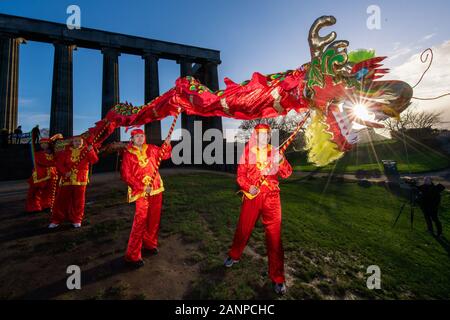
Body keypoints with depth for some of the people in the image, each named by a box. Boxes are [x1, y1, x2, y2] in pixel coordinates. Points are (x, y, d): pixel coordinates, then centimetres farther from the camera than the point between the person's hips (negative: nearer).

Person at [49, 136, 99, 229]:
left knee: (78, 201, 4)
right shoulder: (67, 151, 5)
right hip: (67, 180, 2)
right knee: (61, 200, 7)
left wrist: (91, 151, -28)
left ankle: (76, 220, 18)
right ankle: (56, 220, 20)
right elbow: (59, 163, 3)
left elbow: (94, 160, -14)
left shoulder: (86, 150, 0)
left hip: (80, 180, -2)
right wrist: (65, 172, -13)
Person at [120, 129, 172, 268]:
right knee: (140, 220, -9)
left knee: (154, 219, 14)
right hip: (141, 192, -5)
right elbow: (126, 175, -9)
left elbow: (164, 155, 17)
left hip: (156, 189, 5)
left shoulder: (151, 149, 7)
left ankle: (149, 244, 34)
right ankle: (132, 255, 3)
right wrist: (142, 187, -17)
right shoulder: (128, 154, -5)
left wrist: (166, 145, -4)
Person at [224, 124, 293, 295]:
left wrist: (280, 161, -24)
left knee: (274, 236, 2)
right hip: (251, 196, 0)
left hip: (271, 197, 0)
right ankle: (234, 256, 42)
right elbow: (240, 174, 1)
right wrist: (248, 187, -17)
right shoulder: (247, 151, 1)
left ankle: (278, 278, 19)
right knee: (243, 229, 14)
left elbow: (286, 173, -5)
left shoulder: (274, 152, 3)